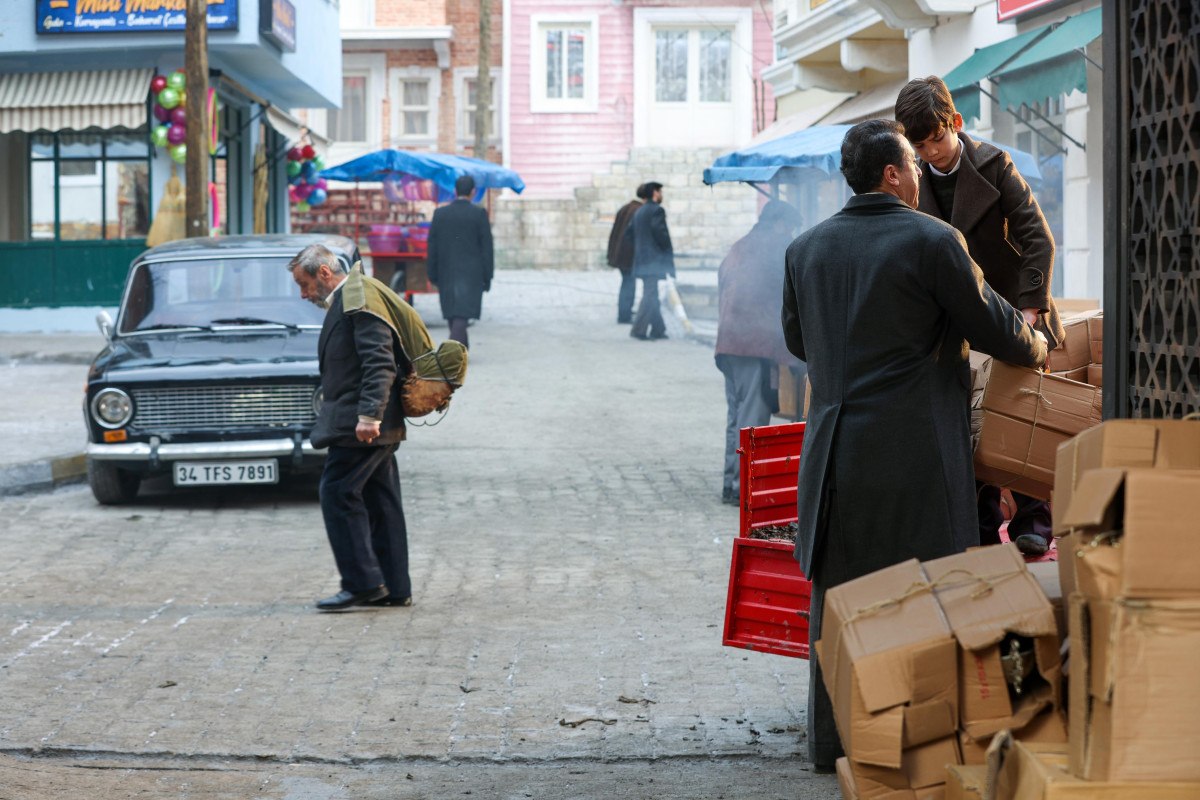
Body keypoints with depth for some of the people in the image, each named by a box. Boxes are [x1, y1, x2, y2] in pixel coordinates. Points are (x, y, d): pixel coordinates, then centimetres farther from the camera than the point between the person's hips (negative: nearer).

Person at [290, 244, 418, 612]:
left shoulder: (360, 299, -13)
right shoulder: (346, 300, 19)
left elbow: (380, 363, -22)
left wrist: (368, 416, -27)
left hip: (360, 427, -11)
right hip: (376, 424, 11)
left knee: (338, 493, -10)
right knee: (379, 502, 11)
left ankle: (362, 582, -9)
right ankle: (394, 587, 14)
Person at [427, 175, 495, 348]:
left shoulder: (440, 214, 2)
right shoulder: (479, 214, -6)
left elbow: (432, 247, 4)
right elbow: (486, 247, -5)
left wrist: (433, 275, 11)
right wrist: (487, 277, 1)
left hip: (446, 273, 3)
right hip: (471, 273, -3)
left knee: (452, 313, 15)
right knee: (462, 314, -7)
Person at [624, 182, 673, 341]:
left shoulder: (639, 212, 15)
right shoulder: (657, 210, -11)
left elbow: (628, 233, 15)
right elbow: (659, 231, -22)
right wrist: (668, 248, -9)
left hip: (641, 258, 9)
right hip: (654, 258, -9)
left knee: (651, 296, 13)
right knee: (650, 295, -7)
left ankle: (658, 329, 17)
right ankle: (638, 329, -11)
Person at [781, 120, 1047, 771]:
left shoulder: (806, 248, 7)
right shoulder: (933, 241, -9)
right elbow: (994, 327, -2)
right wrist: (1037, 348, 19)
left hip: (834, 445, 5)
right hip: (913, 447, -5)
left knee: (836, 594, 13)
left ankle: (831, 740, 18)